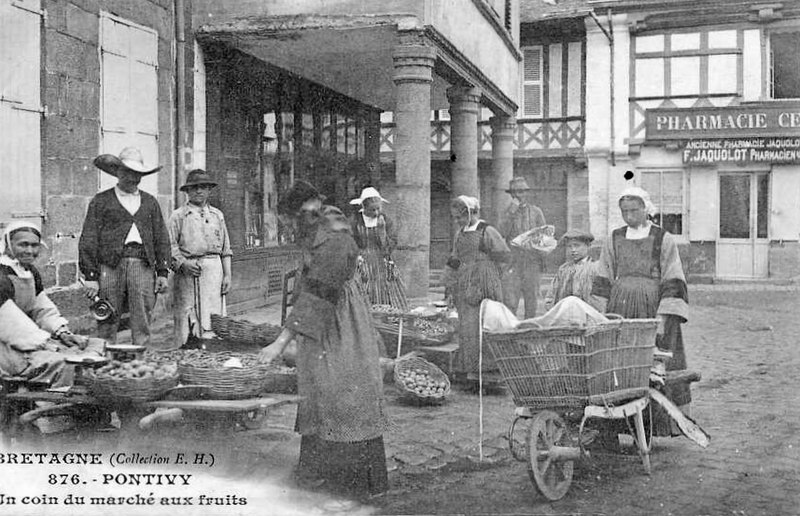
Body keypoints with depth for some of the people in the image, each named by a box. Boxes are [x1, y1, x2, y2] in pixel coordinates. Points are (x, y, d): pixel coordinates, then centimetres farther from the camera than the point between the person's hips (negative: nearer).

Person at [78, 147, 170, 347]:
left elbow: (162, 238, 16)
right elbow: (88, 240, 2)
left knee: (142, 326, 0)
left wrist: (163, 272, 7)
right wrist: (90, 276, -5)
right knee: (107, 325, 0)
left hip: (143, 265, 2)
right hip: (110, 267, -2)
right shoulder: (100, 201, 8)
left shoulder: (150, 202, 18)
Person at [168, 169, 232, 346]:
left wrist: (227, 274, 10)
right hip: (187, 270, -2)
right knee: (185, 316, -5)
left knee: (211, 318, -3)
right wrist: (183, 263, -14)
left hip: (213, 267, 3)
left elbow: (225, 248, 17)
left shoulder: (217, 215, 17)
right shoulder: (178, 215, 7)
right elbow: (170, 245, 1)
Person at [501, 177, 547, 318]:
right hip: (513, 262, 0)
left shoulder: (536, 212, 8)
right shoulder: (509, 212, 10)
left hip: (532, 260, 0)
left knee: (531, 300, 5)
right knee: (509, 301, -8)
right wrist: (511, 213, -9)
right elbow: (503, 233, -4)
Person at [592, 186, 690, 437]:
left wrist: (662, 320, -13)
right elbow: (603, 282, 13)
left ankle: (662, 424, 5)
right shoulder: (614, 240, 12)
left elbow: (672, 284, -5)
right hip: (620, 310, 3)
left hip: (654, 309, -3)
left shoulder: (663, 240, 0)